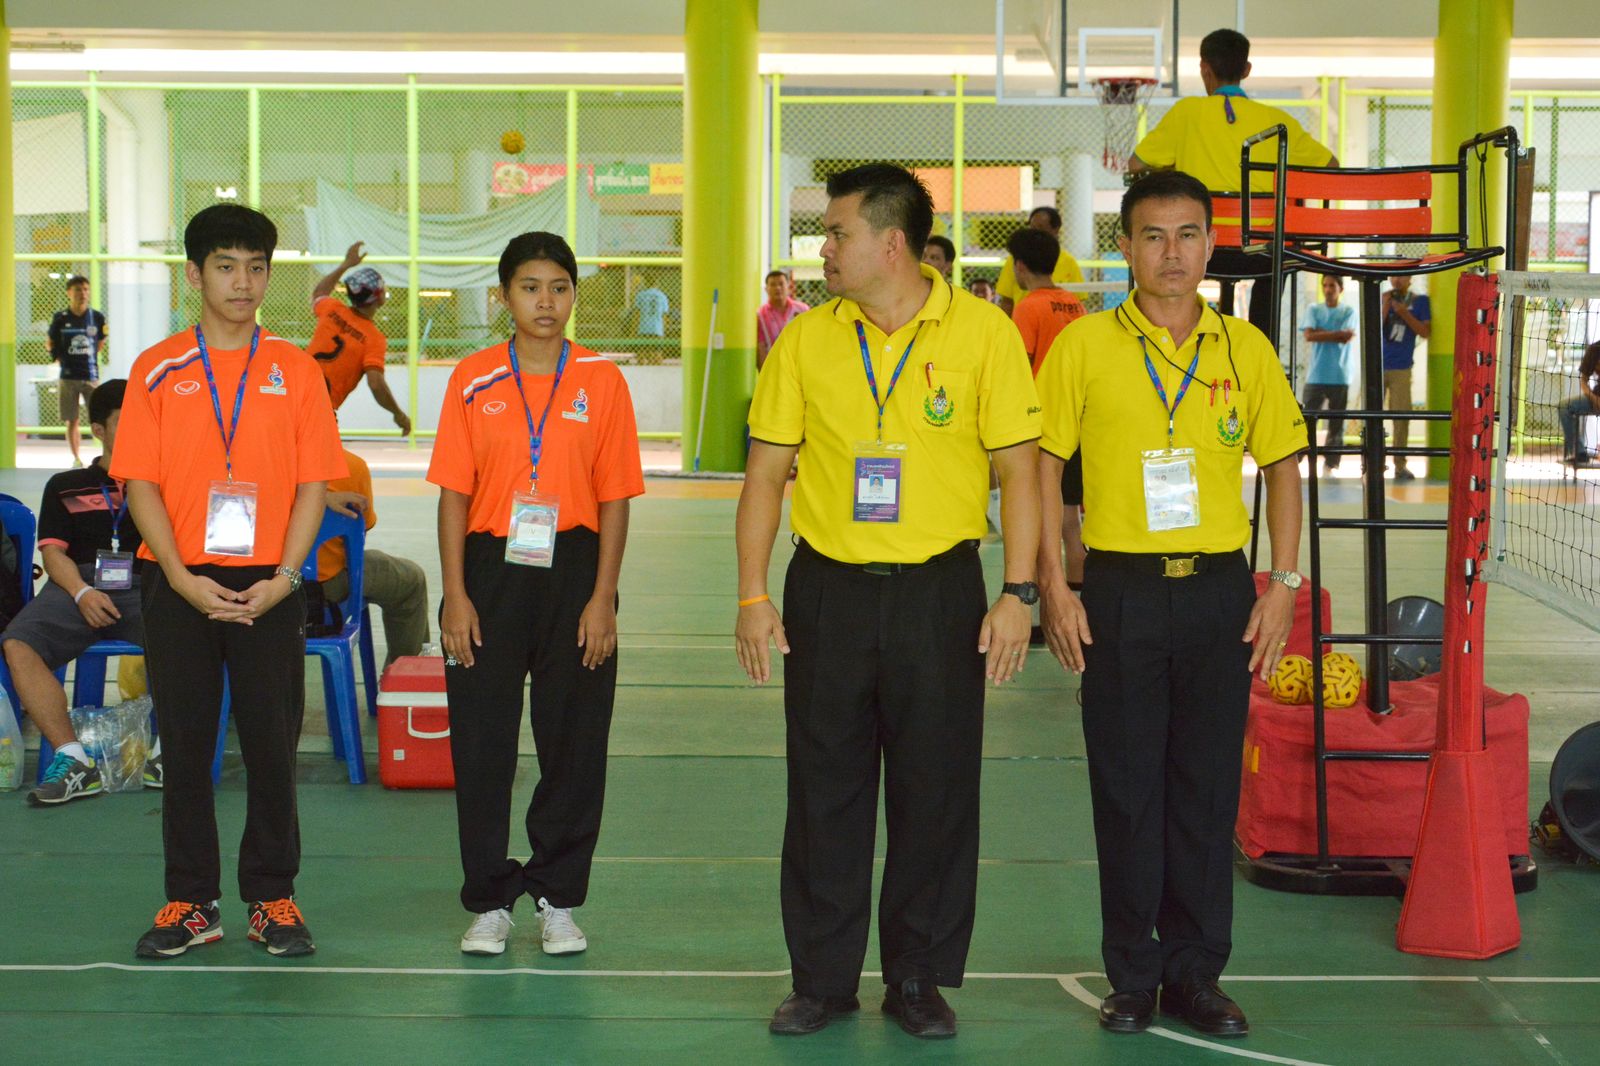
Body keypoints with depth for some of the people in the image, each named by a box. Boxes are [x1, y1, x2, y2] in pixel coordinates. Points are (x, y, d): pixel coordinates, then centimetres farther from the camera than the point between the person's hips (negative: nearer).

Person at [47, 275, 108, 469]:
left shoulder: (97, 318, 2)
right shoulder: (60, 319, 1)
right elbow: (50, 344, 13)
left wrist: (88, 357, 7)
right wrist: (60, 358, 1)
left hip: (91, 375, 0)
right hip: (68, 377, 0)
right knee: (71, 420, 4)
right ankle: (76, 458, 13)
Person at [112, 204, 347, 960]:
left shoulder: (295, 370, 5)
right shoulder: (157, 372, 4)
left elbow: (313, 484, 2)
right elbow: (141, 483, -1)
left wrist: (282, 579, -10)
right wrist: (183, 579, -12)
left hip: (267, 589, 0)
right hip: (181, 586, 0)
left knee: (273, 747, 3)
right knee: (184, 748, 5)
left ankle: (272, 898, 14)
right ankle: (190, 904, 14)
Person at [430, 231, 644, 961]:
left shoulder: (601, 381, 2)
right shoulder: (473, 380, 3)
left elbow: (614, 497, 1)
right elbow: (454, 492, 2)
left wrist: (602, 597, -5)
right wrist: (455, 594, -5)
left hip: (572, 572, 0)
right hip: (490, 571, 0)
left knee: (575, 738, 4)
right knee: (481, 740, 3)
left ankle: (559, 899, 18)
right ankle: (489, 901, 16)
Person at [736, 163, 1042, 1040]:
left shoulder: (982, 333, -4)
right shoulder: (805, 341, 3)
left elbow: (1019, 469, -3)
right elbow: (766, 472, 6)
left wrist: (1017, 593, -10)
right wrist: (753, 595, -2)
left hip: (939, 590, -2)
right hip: (829, 589, 2)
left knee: (936, 792, 5)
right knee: (824, 790, 7)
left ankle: (919, 980, 19)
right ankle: (823, 978, 19)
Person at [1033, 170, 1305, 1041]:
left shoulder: (1245, 348, 5)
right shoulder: (1084, 345, -1)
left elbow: (1283, 468, 11)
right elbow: (1041, 470, 0)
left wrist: (1283, 586, 3)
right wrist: (1052, 588, -6)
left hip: (1219, 588, 2)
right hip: (1121, 587, -2)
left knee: (1208, 788, 6)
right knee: (1126, 786, 3)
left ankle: (1196, 975, 18)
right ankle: (1132, 976, 16)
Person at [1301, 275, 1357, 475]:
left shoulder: (1348, 312, 5)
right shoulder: (1313, 310, 9)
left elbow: (1345, 338, -9)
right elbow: (1309, 336, -6)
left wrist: (1321, 333, -5)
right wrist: (1336, 334, -9)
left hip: (1340, 376, 0)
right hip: (1316, 375, 0)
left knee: (1336, 424, 2)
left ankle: (1330, 466, 8)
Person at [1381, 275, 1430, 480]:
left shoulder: (1419, 301, 4)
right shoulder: (1382, 299, 6)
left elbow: (1426, 332, -5)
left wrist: (1404, 313, -14)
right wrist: (1386, 307, -13)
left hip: (1401, 368, -1)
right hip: (1377, 366, 1)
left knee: (1402, 416, -4)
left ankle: (1400, 465, 1)